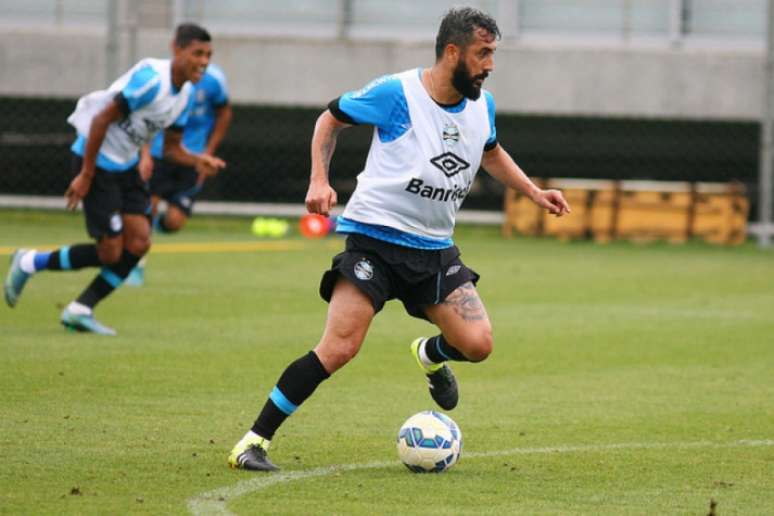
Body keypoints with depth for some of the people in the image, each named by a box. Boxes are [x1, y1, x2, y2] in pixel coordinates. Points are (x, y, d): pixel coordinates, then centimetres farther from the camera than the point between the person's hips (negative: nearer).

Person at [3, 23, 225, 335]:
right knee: (111, 252, -8)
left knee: (139, 242, -2)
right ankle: (29, 263, 11)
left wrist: (198, 162, -11)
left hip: (125, 166, 9)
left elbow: (171, 148, 11)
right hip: (97, 161, -9)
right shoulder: (151, 79, -25)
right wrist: (86, 176, -21)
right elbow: (102, 119, -24)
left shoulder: (185, 94, 3)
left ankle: (80, 310, 9)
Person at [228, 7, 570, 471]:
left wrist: (535, 192, 16)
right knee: (340, 348, -19)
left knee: (478, 344, -9)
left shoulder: (482, 106, 5)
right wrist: (319, 180, -11)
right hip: (375, 237, -6)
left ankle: (431, 355, 29)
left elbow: (491, 153, 27)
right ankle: (254, 441, -10)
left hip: (435, 249, 6)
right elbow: (330, 119, 1)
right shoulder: (396, 94, -13)